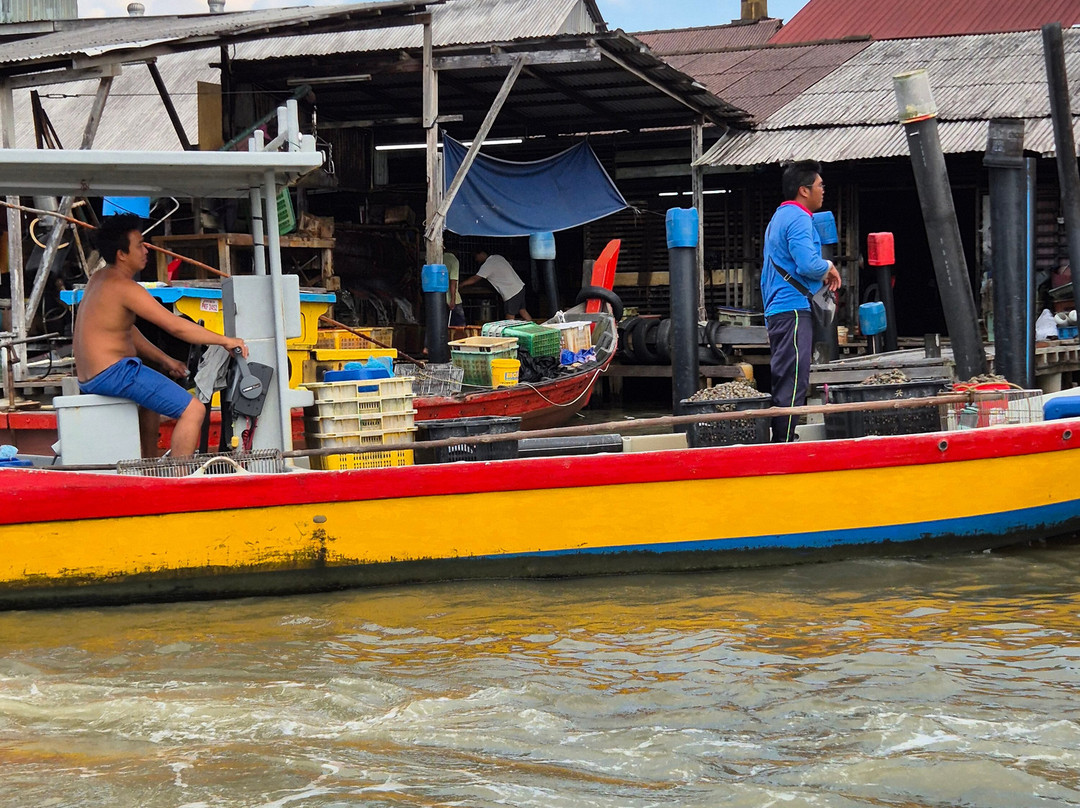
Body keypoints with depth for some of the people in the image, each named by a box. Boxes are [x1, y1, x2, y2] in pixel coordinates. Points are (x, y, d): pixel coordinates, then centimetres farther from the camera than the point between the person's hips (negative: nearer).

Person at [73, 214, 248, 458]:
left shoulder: (101, 278, 15)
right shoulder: (123, 287, -16)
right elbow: (176, 326, -17)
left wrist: (164, 360, 13)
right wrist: (225, 341, -9)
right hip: (114, 373, -11)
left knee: (155, 395, 40)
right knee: (193, 410, -15)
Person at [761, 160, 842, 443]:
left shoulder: (779, 217, 21)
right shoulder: (798, 219, -12)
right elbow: (808, 264, -22)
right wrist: (829, 267, -4)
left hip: (777, 310, 10)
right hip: (793, 310, -10)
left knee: (784, 381, 11)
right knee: (792, 384, -12)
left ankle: (780, 443, 12)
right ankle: (784, 446, -15)